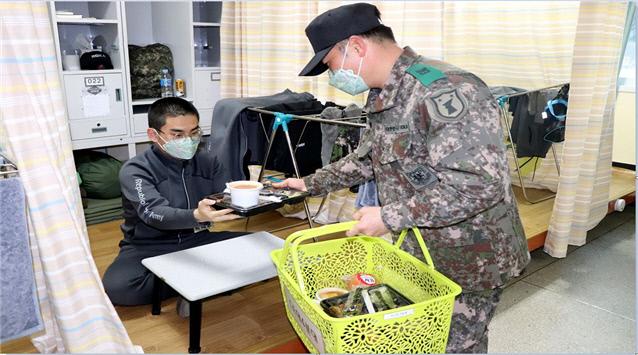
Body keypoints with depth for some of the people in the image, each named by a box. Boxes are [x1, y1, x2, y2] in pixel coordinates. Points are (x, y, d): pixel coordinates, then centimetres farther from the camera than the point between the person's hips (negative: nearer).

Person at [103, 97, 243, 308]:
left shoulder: (207, 162, 2)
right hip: (149, 247, -2)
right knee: (116, 287, -32)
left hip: (197, 240, 3)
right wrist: (197, 216, -50)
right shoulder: (135, 170, -13)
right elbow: (155, 214, -30)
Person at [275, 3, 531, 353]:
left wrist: (391, 217, -31)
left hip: (469, 260, -8)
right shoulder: (381, 97, 3)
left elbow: (482, 182, -34)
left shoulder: (444, 91, -28)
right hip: (418, 252, 8)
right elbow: (367, 160, 18)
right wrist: (310, 184, 15)